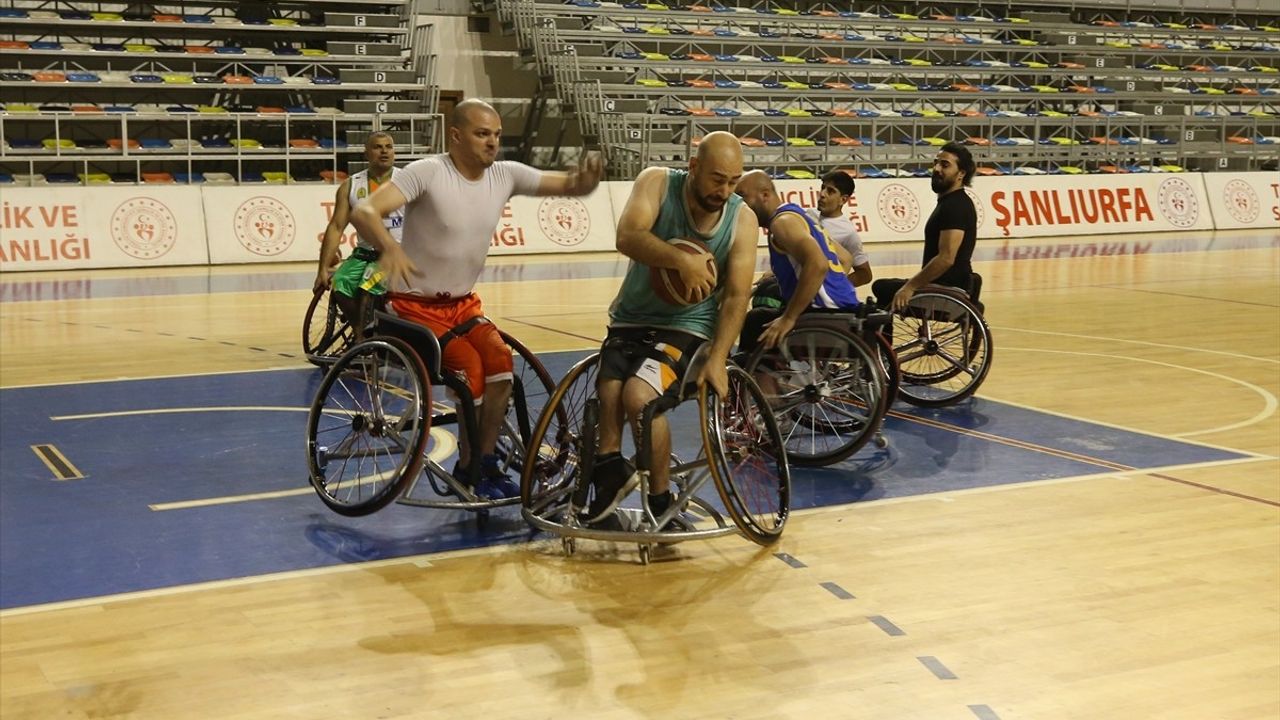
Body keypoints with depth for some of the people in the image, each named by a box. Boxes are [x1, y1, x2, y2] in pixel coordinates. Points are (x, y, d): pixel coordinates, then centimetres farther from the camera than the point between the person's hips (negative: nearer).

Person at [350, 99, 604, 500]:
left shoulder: (505, 175, -2)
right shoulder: (427, 173, -19)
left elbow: (570, 186, -1)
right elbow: (363, 212, -29)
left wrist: (586, 176, -26)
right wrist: (389, 247, -50)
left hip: (463, 302, 5)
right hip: (416, 305, -5)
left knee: (500, 358, -21)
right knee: (472, 367, -25)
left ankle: (485, 463, -5)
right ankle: (470, 470, -5)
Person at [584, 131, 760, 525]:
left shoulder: (742, 219, -7)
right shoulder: (657, 183, -10)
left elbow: (737, 296, -7)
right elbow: (628, 237, -27)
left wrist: (717, 359, -19)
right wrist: (682, 259, -41)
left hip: (687, 327, -1)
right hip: (632, 319, 2)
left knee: (640, 395, -27)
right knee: (609, 394, -27)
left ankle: (661, 502, -11)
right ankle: (610, 471, -4)